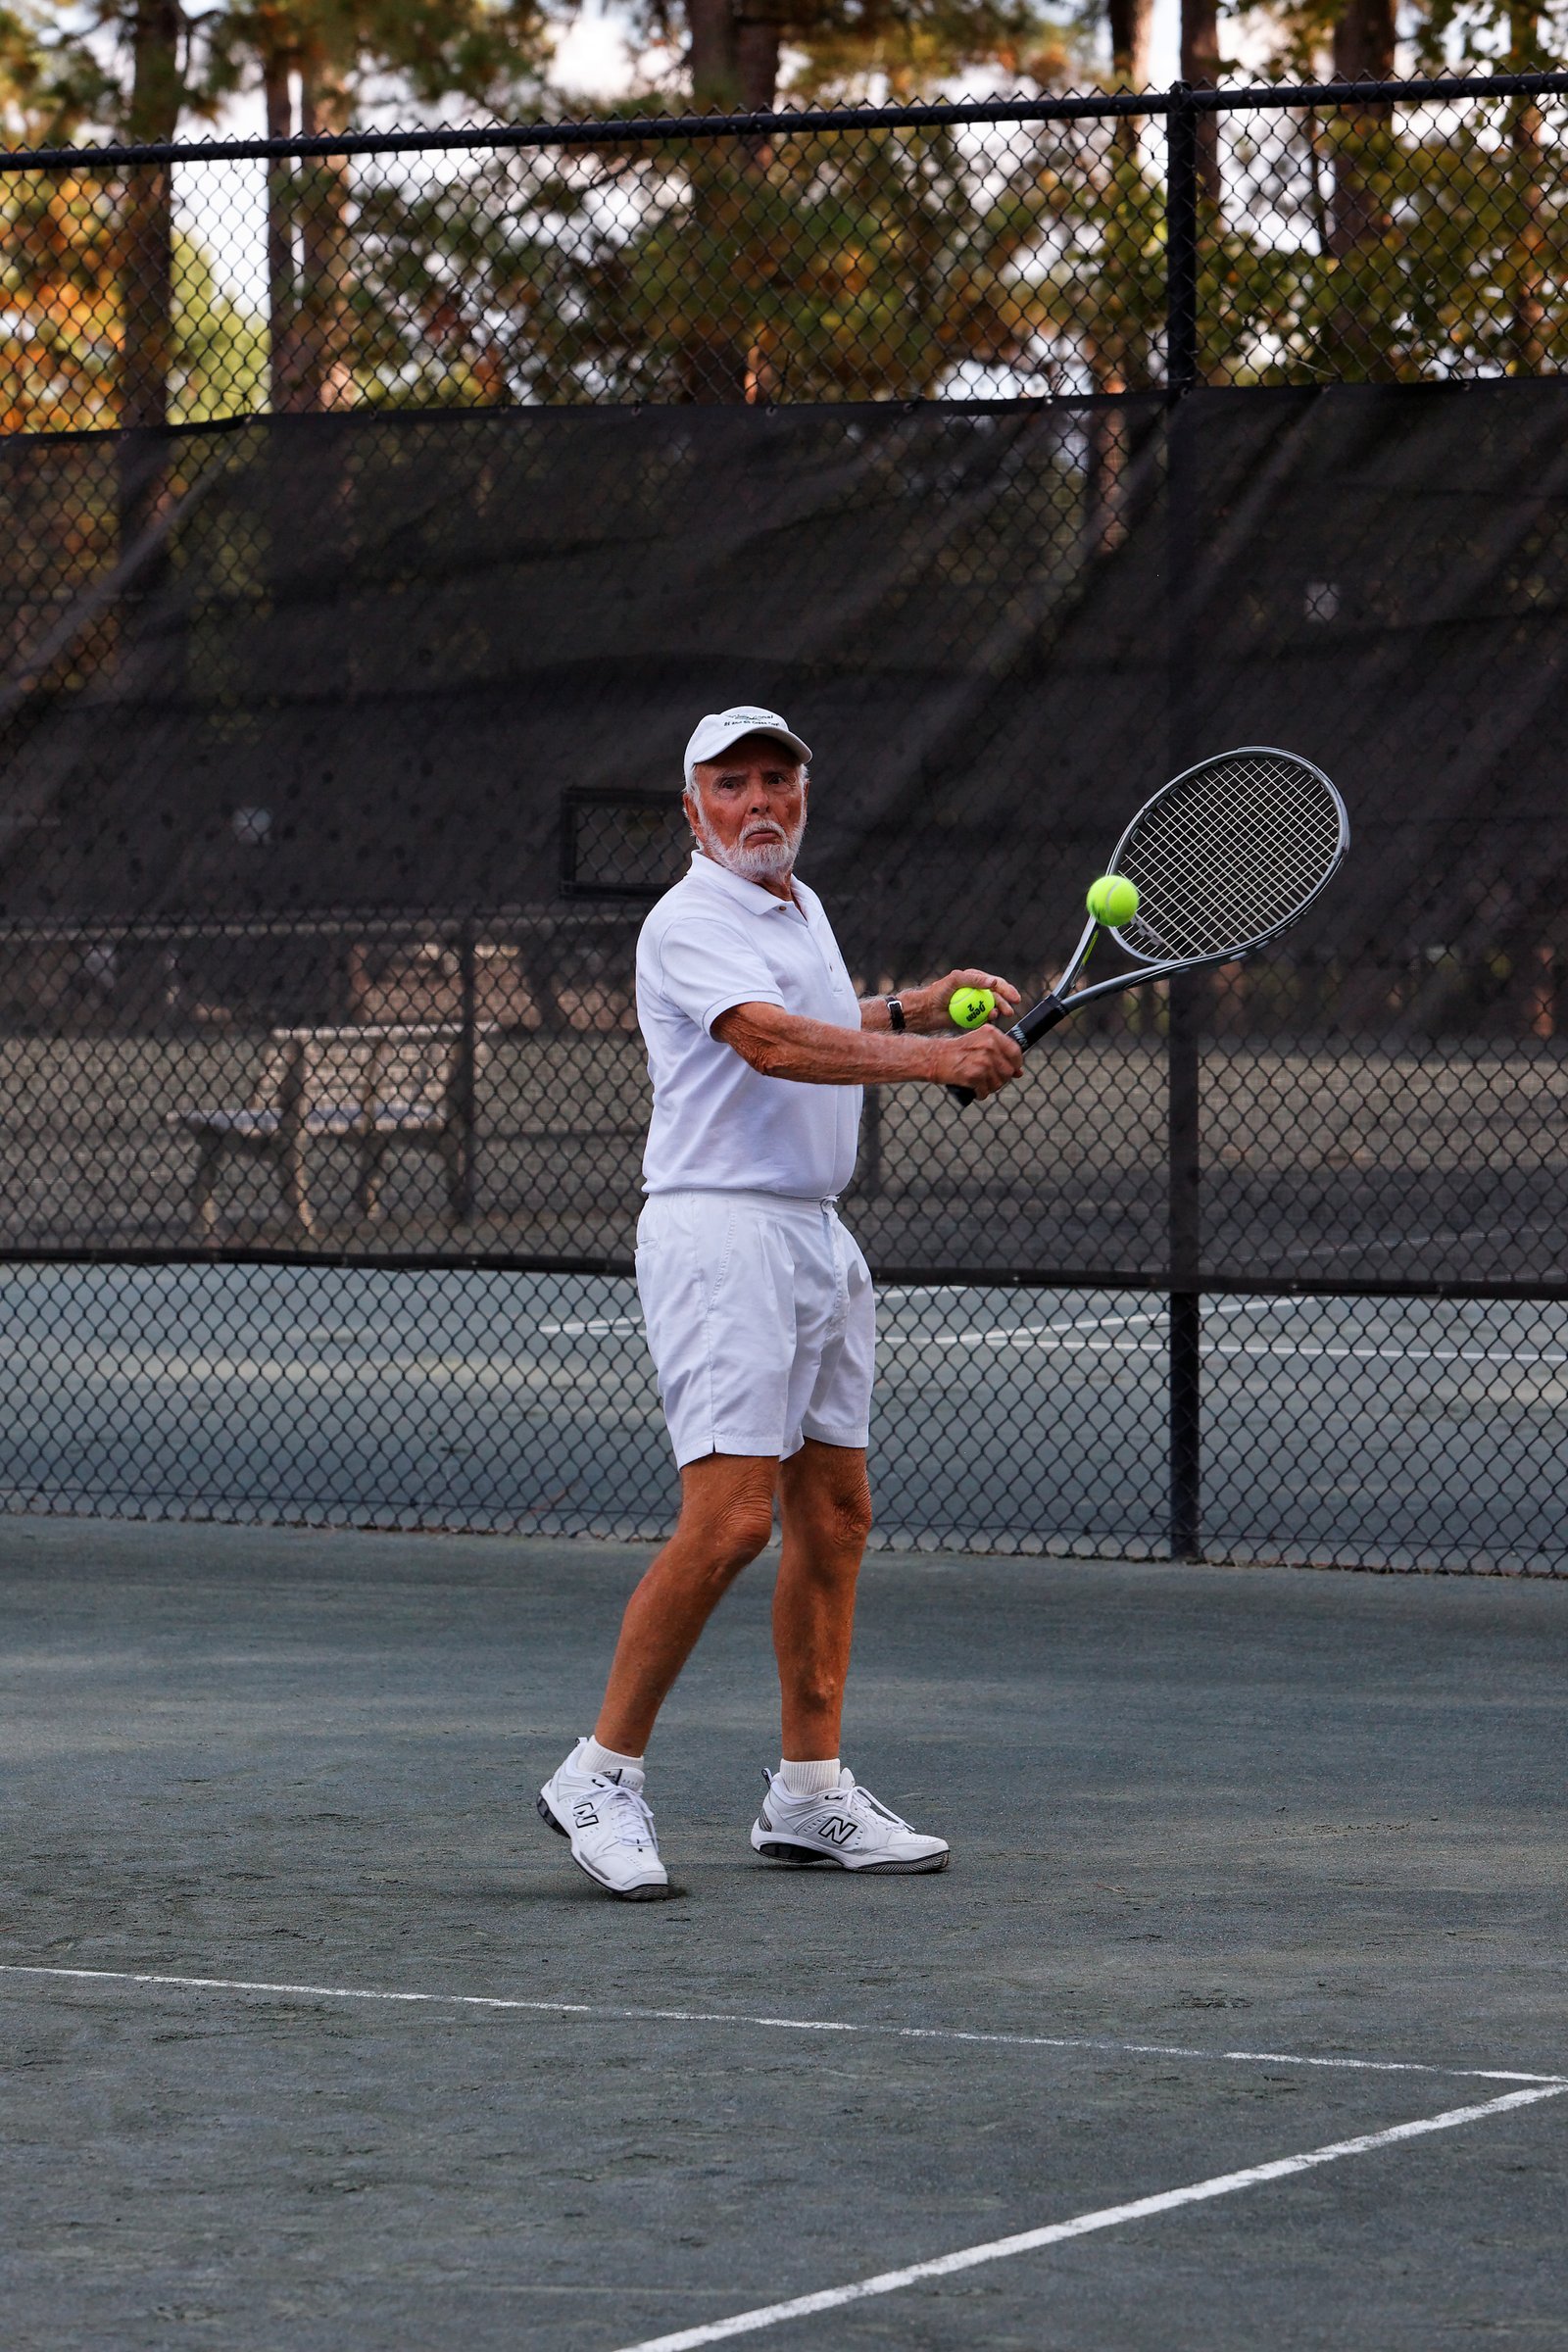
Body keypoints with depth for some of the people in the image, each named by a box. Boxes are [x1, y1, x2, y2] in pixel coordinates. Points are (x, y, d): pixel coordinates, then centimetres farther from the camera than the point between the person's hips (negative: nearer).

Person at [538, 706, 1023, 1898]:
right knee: (730, 1517, -16)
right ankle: (602, 1776, -8)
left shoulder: (803, 908, 18)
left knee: (834, 1513, 8)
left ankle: (811, 1793, 14)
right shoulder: (692, 923, -11)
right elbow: (775, 1043, -28)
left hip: (817, 1238, 9)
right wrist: (933, 1058, -36)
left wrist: (924, 1002, 22)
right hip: (721, 1230, -9)